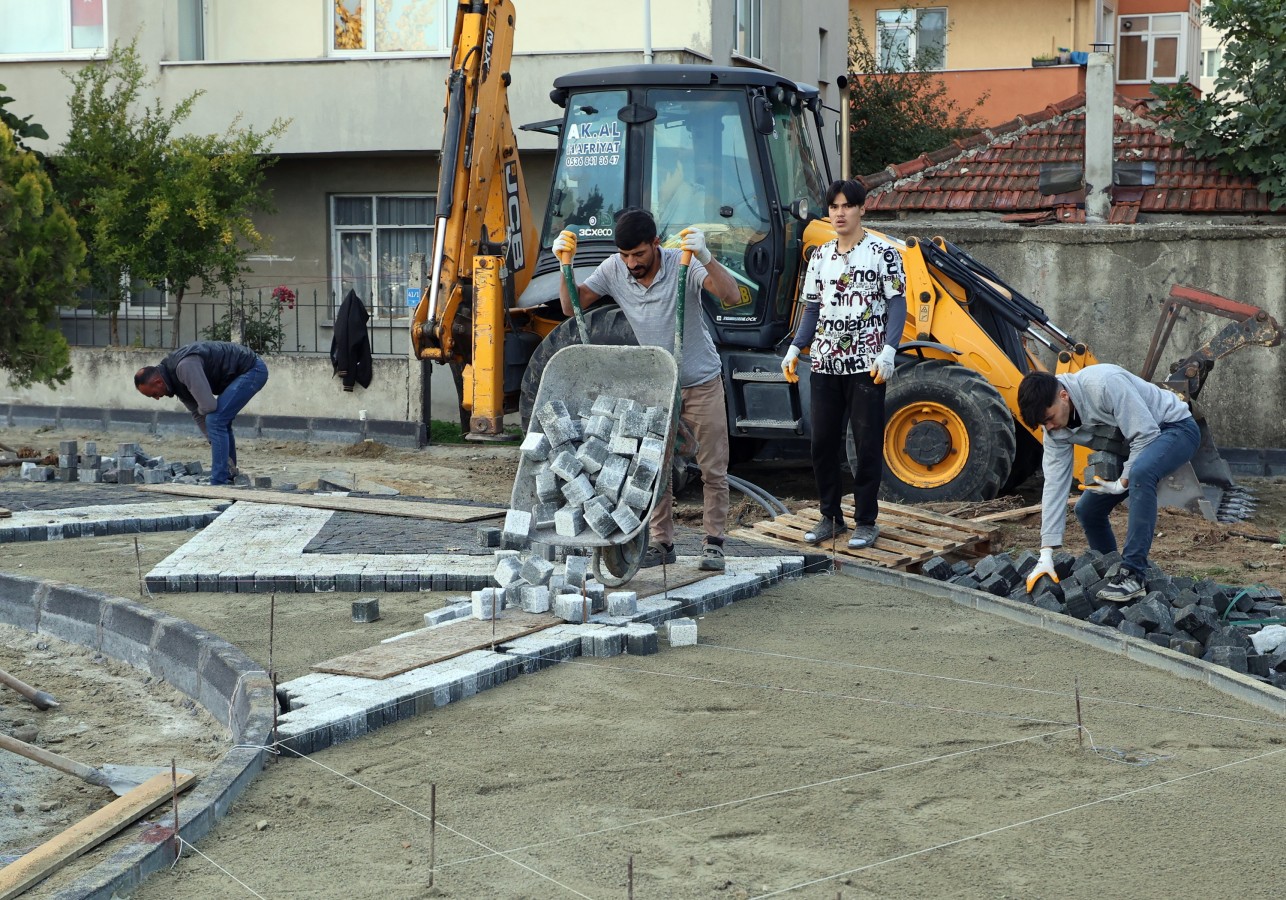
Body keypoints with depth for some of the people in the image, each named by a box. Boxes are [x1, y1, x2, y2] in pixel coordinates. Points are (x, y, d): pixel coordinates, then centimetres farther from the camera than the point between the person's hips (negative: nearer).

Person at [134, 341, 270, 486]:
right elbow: (198, 414, 10)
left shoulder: (185, 366, -28)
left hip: (252, 370, -10)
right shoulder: (175, 376, 5)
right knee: (221, 422, 17)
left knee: (215, 421, -14)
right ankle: (229, 477, 27)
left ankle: (219, 483, -10)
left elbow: (208, 405, -31)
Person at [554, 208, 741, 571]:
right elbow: (571, 306, -7)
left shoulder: (682, 264, -23)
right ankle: (662, 542, 15)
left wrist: (706, 257, -52)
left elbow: (730, 296, -36)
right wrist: (566, 264, -24)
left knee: (713, 469, 0)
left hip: (701, 383, -4)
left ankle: (713, 543, 8)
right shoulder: (614, 269, -12)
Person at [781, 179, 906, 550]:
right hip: (825, 364, 5)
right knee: (823, 443, 6)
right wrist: (795, 348, 2)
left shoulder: (882, 253, -2)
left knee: (867, 444, -1)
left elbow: (897, 306, -6)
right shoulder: (819, 257, 12)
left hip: (866, 366, -5)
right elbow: (813, 309, 16)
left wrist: (888, 352, -18)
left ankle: (866, 522, 7)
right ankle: (831, 517, 18)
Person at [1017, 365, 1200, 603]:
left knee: (1140, 473, -37)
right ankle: (1110, 572, 22)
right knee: (1087, 509, 2)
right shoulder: (1055, 428, -10)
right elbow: (1055, 484, -11)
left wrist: (1123, 483, -23)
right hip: (1131, 449, 8)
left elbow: (1146, 433, -30)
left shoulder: (1104, 384, -33)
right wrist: (1046, 556, -15)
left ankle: (1133, 574, -35)